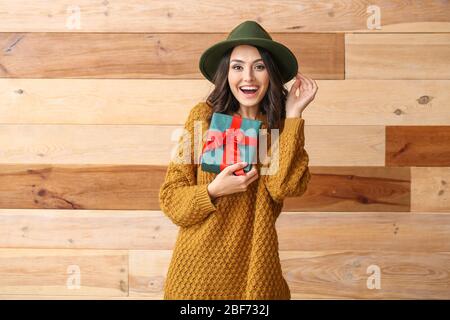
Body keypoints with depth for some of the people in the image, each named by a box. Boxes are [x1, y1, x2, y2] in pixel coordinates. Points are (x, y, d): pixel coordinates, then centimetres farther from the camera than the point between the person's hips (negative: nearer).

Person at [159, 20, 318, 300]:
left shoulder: (283, 125, -1)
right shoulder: (204, 115, -6)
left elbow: (283, 187, -20)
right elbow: (171, 198, -5)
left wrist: (293, 114, -16)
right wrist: (214, 191, -22)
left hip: (255, 267, 1)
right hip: (200, 265, -1)